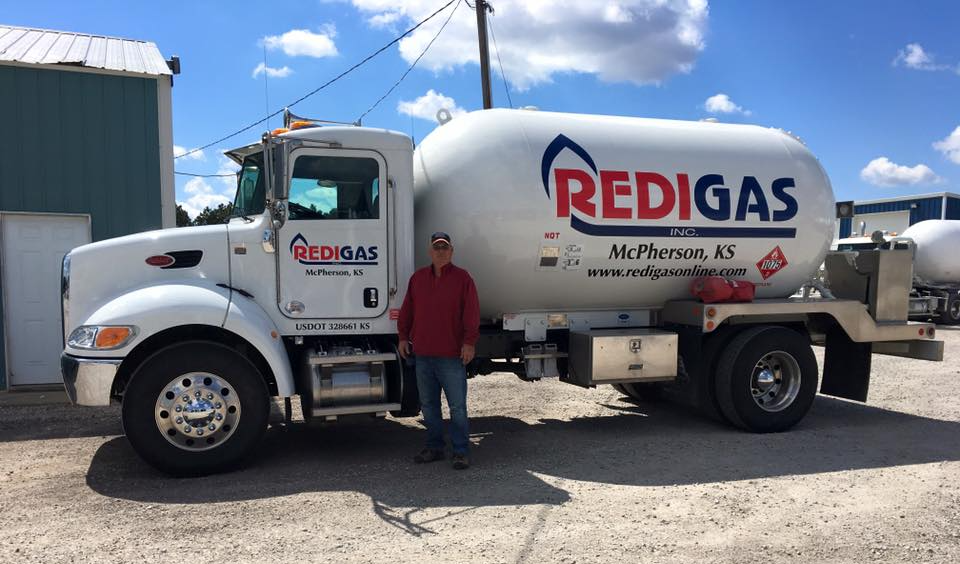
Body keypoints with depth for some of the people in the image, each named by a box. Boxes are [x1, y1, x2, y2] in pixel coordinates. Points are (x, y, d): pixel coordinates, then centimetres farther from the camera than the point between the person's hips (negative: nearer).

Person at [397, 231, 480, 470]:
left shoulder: (462, 278, -1)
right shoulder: (418, 278, 12)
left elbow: (471, 313, -6)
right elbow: (407, 310, 16)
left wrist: (469, 342, -12)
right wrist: (403, 337, 12)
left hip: (452, 354, -5)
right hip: (423, 354, 5)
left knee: (457, 406, 0)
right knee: (428, 404, 13)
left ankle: (461, 452, 8)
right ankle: (434, 448, 25)